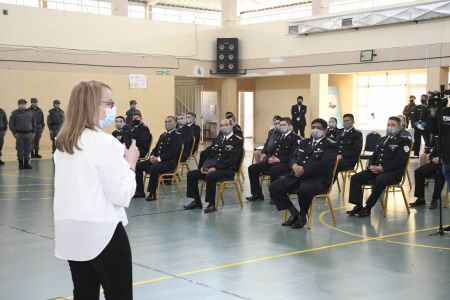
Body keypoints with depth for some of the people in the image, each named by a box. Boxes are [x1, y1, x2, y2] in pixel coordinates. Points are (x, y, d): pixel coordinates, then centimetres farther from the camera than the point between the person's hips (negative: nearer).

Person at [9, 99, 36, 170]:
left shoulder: (30, 112, 10)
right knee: (20, 150, 0)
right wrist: (14, 133, -8)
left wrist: (33, 132, 9)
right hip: (19, 134, -3)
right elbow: (11, 124, -2)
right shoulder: (14, 113, 0)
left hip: (29, 134, 3)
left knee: (28, 150, 4)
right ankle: (21, 163, 8)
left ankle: (26, 163, 13)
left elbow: (33, 123, 15)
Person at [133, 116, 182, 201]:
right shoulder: (162, 135, 23)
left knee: (154, 168, -35)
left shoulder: (177, 136, -4)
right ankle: (140, 191, 0)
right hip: (157, 159, 8)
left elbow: (173, 152, -16)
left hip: (170, 162, -8)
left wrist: (159, 158, -20)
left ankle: (152, 193, -23)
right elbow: (156, 148, 23)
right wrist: (152, 156, -1)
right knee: (138, 166, -5)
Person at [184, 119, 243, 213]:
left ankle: (211, 204, -22)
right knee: (191, 174, -6)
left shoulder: (238, 140, -4)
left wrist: (216, 167, -22)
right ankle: (196, 201, 2)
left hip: (228, 170, -8)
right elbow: (211, 155, 20)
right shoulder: (218, 139, 19)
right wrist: (205, 165, -1)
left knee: (210, 176, -36)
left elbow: (232, 160, -15)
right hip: (212, 167, 8)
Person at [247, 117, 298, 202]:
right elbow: (270, 151, 24)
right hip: (272, 161, 8)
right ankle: (257, 194, 0)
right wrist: (269, 158, 0)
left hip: (285, 163, -8)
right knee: (252, 168, -6)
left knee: (273, 170, -39)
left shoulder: (294, 138, -1)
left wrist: (279, 159, -21)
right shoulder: (278, 137, 24)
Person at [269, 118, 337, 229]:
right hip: (297, 177, 7)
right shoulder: (304, 142, 22)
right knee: (274, 187, -13)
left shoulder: (330, 145, 0)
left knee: (304, 189, -39)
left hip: (318, 180, -6)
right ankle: (294, 212, 2)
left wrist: (304, 170, -18)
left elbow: (324, 164, -14)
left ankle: (302, 216, -10)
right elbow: (293, 157, 17)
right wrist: (295, 165, -9)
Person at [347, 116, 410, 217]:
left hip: (393, 172, -7)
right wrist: (371, 166, -1)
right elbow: (373, 156, 23)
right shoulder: (382, 140, 25)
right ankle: (358, 205, -15)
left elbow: (399, 161, -10)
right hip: (375, 170, 7)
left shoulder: (403, 141, 3)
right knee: (355, 178, -14)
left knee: (379, 180, -38)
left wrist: (382, 168, -19)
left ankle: (368, 208, -29)